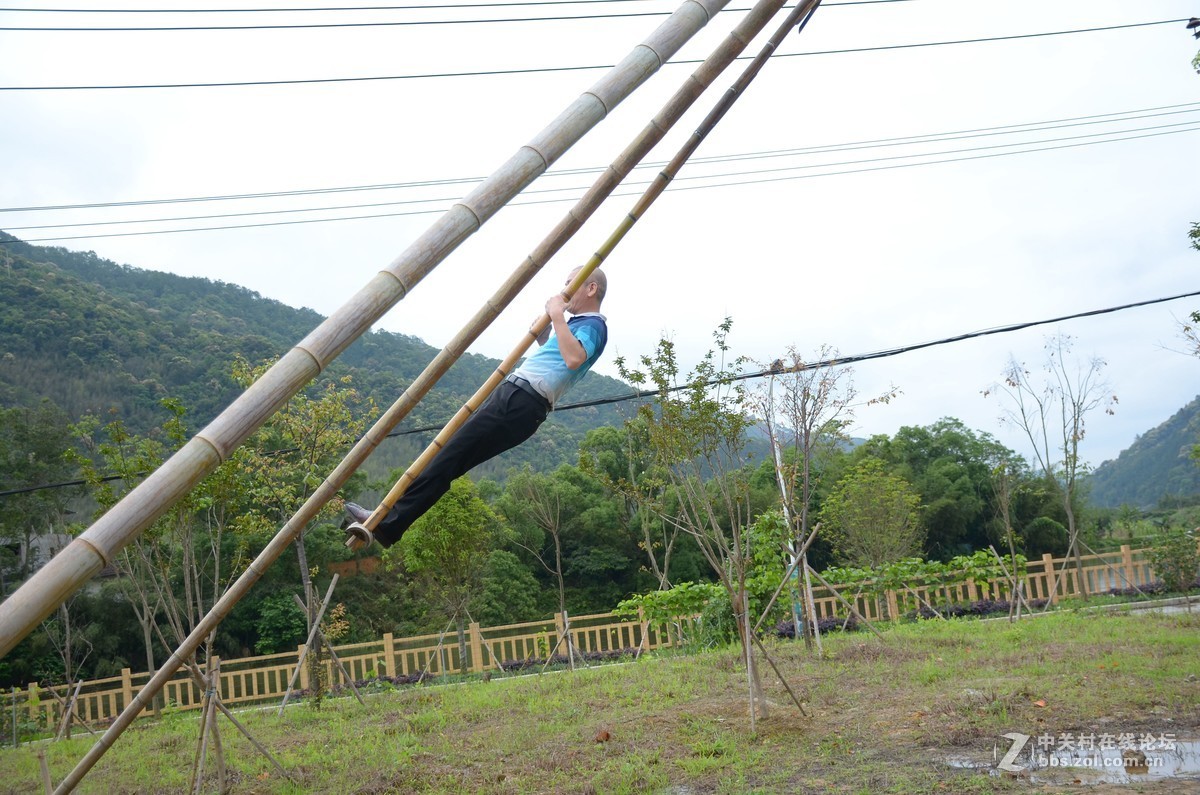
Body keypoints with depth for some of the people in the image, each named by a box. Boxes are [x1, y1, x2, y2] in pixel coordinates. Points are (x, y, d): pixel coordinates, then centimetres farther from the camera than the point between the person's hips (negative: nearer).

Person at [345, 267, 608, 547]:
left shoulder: (593, 325, -5)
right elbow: (544, 343, 45)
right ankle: (390, 519, 4)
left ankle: (389, 522, -11)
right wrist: (548, 316, 27)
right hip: (511, 394, 10)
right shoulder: (578, 324, 24)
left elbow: (574, 359, -27)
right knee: (448, 457, 4)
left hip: (521, 402, -10)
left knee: (449, 459, -12)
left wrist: (557, 316, -17)